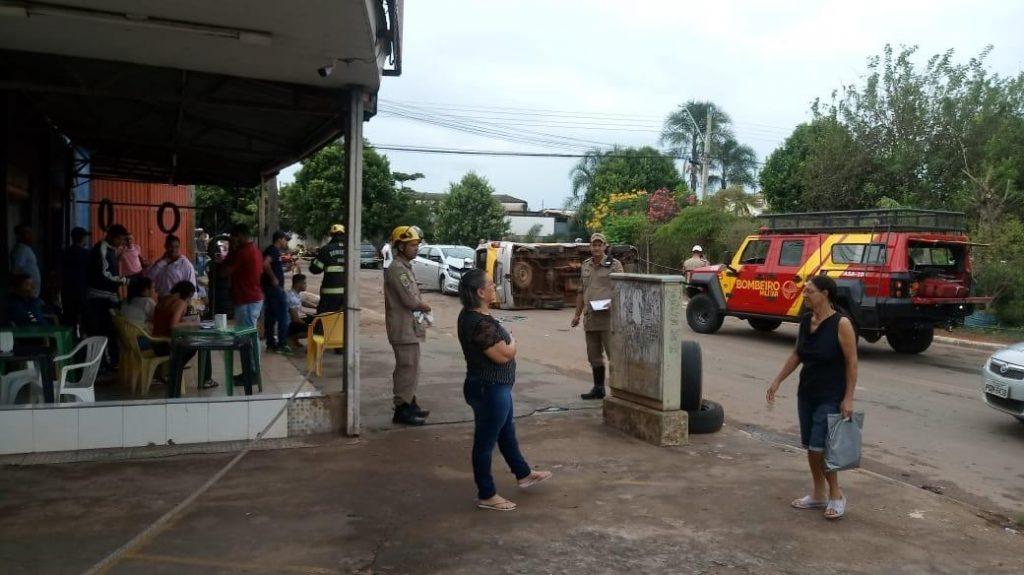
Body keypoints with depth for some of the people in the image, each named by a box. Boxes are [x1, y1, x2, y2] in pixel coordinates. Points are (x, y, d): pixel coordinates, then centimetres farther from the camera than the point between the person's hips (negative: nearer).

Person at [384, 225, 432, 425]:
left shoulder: (405, 267, 15)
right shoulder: (397, 269, -18)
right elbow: (410, 301, -22)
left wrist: (420, 306, 1)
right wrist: (426, 307, -4)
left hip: (409, 327, 10)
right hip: (403, 329, -10)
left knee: (409, 367, 18)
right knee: (408, 368, -5)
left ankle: (409, 404, 29)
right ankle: (402, 410, 2)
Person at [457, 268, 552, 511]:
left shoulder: (471, 315, 4)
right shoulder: (480, 323, -28)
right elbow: (503, 355, -26)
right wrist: (512, 342, -7)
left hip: (495, 387, 11)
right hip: (489, 390, -11)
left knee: (507, 433, 26)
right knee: (485, 441, 5)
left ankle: (523, 474, 45)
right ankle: (486, 496, 20)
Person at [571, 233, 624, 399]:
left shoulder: (614, 265, -2)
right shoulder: (585, 266, 16)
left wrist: (613, 302, -24)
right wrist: (577, 314, 19)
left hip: (608, 316, -6)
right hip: (590, 317, 6)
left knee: (613, 354, -8)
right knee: (594, 356, 13)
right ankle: (598, 389, 23)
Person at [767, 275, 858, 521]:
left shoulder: (841, 324, -16)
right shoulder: (805, 321, 3)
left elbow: (852, 362, -14)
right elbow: (797, 355, 13)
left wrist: (848, 398, -16)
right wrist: (777, 381, 11)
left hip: (830, 397, -7)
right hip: (806, 394, 7)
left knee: (819, 448, -7)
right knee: (809, 447, 12)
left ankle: (836, 495, 13)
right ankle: (818, 495, 26)